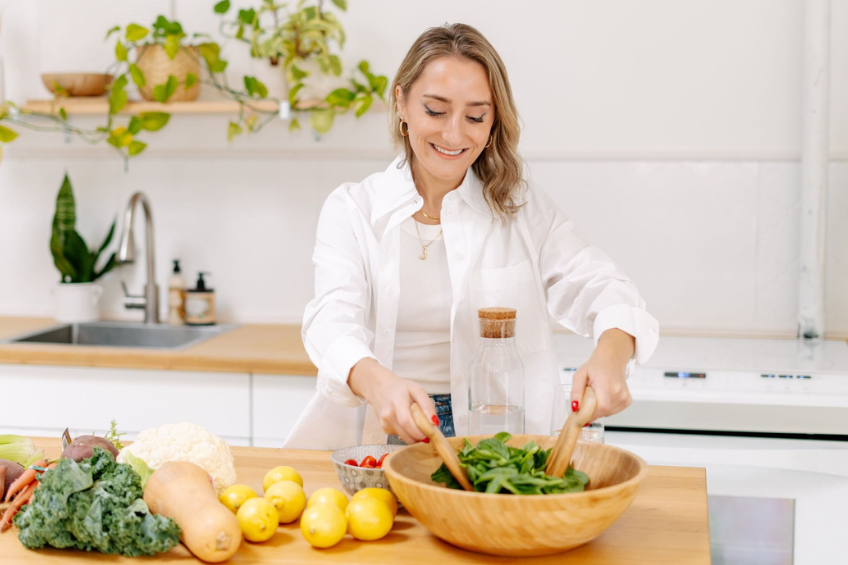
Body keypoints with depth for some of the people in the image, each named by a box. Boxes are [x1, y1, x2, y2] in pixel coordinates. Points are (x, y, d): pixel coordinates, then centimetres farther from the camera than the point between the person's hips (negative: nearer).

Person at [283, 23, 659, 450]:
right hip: (374, 431, 0)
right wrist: (378, 382, -34)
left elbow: (599, 288, -4)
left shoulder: (524, 211, 8)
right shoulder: (352, 209, 5)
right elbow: (334, 319, -11)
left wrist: (610, 355, -29)